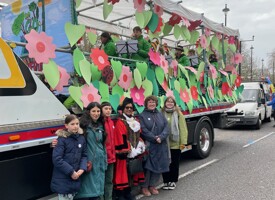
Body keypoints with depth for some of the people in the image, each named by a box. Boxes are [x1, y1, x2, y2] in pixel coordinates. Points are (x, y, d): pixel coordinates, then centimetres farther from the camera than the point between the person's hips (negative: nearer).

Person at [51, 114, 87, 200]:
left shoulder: (81, 138, 4)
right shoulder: (62, 139, -13)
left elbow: (84, 155, 8)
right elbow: (57, 159, -19)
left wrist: (82, 169, -10)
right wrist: (71, 172, -17)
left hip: (75, 178, 5)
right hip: (62, 180, -5)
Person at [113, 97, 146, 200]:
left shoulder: (135, 121, 14)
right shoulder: (120, 123, -10)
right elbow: (121, 139, -16)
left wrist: (141, 148, 9)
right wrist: (127, 151, -17)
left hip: (135, 152, 7)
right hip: (125, 153, -7)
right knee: (123, 173, -3)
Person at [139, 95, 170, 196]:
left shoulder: (160, 114, 13)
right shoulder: (142, 115, -1)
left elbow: (166, 127, 3)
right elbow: (144, 130, -11)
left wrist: (161, 137, -13)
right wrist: (154, 138, -17)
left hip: (161, 145, 5)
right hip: (149, 145, -5)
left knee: (159, 165, 9)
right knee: (148, 166, -1)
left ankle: (152, 185, 24)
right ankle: (144, 186, 14)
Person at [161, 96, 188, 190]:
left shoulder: (178, 113, -3)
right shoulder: (161, 113, 2)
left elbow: (183, 128, -6)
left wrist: (183, 142, -10)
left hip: (175, 144, -1)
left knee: (174, 163, 11)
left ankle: (173, 181, 26)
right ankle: (166, 181, 24)